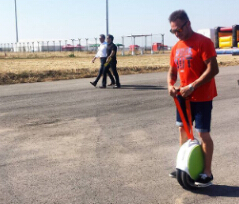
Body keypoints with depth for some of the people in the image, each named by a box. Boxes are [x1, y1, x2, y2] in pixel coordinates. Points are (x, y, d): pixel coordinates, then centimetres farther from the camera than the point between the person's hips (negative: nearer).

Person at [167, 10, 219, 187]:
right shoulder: (176, 48, 9)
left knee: (203, 133, -2)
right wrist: (171, 85, -5)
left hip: (202, 97, -7)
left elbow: (213, 69, -20)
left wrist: (192, 87, -23)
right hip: (184, 97, 7)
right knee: (183, 129, 14)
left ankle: (207, 173, 11)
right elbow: (173, 70, 16)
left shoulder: (203, 42, -14)